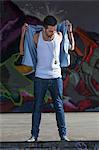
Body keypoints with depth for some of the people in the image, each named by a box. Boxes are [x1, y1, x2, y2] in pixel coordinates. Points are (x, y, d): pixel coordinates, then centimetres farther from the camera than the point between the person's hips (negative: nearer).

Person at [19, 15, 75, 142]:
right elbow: (22, 52, 0)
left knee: (59, 106, 4)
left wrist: (70, 31, 4)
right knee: (37, 106, 4)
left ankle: (63, 134, 10)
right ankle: (34, 135, 10)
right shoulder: (36, 37, -6)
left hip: (56, 77, 1)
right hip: (40, 78, -1)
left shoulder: (59, 36, -2)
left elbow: (71, 47, 14)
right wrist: (23, 34, -7)